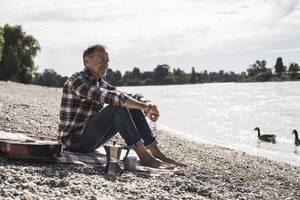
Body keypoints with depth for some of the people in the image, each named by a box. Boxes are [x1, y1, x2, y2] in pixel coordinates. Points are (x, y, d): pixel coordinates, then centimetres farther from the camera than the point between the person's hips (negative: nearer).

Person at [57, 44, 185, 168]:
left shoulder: (100, 83, 14)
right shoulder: (77, 80, -16)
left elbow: (126, 96, 8)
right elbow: (108, 97, -31)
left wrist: (145, 103, -16)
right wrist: (144, 107, -33)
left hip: (88, 138, 9)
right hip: (74, 142, -9)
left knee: (133, 108, -1)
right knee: (118, 107, -26)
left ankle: (156, 153, -8)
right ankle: (144, 157, -29)